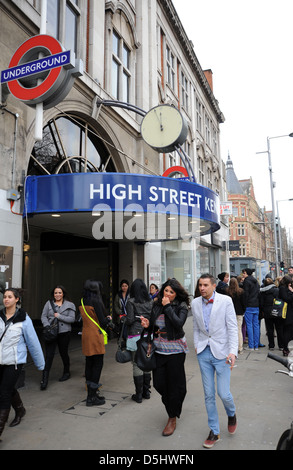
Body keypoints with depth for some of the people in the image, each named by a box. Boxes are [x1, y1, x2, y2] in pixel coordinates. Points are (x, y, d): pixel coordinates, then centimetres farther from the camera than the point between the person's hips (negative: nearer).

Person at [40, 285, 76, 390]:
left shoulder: (70, 305, 1)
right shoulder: (49, 303, 5)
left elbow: (72, 319, -6)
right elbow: (43, 316, 4)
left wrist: (59, 316, -13)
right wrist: (47, 326, -12)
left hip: (64, 333, 0)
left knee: (63, 353, 13)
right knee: (49, 355, -6)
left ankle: (66, 372, 35)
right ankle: (44, 379, 0)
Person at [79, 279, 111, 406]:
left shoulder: (82, 302, 6)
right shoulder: (96, 302, -16)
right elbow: (102, 322, -15)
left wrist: (104, 319, 15)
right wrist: (108, 319, 6)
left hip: (86, 335, 8)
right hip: (95, 336, -7)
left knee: (89, 363, 13)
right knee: (98, 364, 0)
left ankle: (91, 393, 23)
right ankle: (92, 397, 2)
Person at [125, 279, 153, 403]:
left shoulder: (131, 302, -9)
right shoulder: (150, 302, 4)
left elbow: (130, 320, -12)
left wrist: (125, 319, 9)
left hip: (136, 336, -5)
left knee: (137, 365, 3)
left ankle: (139, 395, 10)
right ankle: (146, 391, 24)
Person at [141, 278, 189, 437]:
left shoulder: (182, 306, -9)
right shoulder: (156, 305, 4)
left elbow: (179, 323, -26)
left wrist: (167, 307, -22)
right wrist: (148, 325, -8)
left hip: (175, 350, -4)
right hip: (159, 349, 5)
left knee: (174, 384, 7)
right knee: (158, 383, 9)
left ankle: (172, 418, 27)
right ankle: (171, 404, 40)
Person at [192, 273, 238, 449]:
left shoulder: (225, 301, -9)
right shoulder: (195, 303, 2)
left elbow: (232, 327, -9)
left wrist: (233, 351, -17)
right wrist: (197, 345, 5)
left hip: (221, 352, -3)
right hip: (204, 354, 3)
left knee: (224, 394, -1)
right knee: (209, 395, 9)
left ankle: (232, 413, 35)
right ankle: (214, 431, 27)